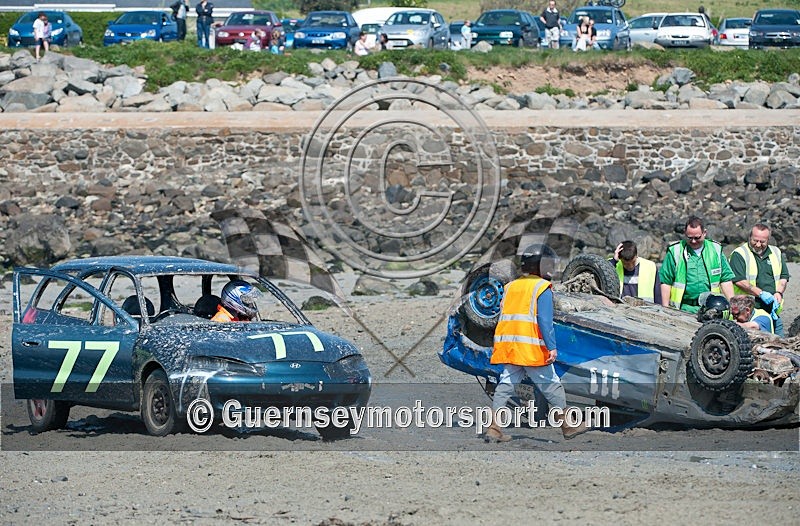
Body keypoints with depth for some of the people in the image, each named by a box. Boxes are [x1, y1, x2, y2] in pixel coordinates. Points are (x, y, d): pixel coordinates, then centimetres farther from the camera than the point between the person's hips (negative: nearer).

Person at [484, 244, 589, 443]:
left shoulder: (511, 286, 16)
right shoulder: (542, 288, -4)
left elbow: (503, 317, 17)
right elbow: (545, 320, -14)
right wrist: (552, 346, -16)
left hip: (508, 345, 6)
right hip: (532, 348, -6)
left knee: (505, 385, 5)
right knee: (551, 386, 4)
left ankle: (493, 427, -7)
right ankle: (568, 426, 13)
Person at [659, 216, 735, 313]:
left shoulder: (715, 250, 11)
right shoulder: (675, 251, 3)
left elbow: (725, 280, 15)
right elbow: (666, 282, 5)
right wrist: (665, 308, -1)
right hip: (684, 309, -2)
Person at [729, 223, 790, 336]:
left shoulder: (776, 253, 16)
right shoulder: (739, 254, -2)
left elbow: (784, 277, 18)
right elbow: (739, 281, -12)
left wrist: (778, 293, -3)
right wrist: (761, 293, -16)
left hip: (773, 312, 5)